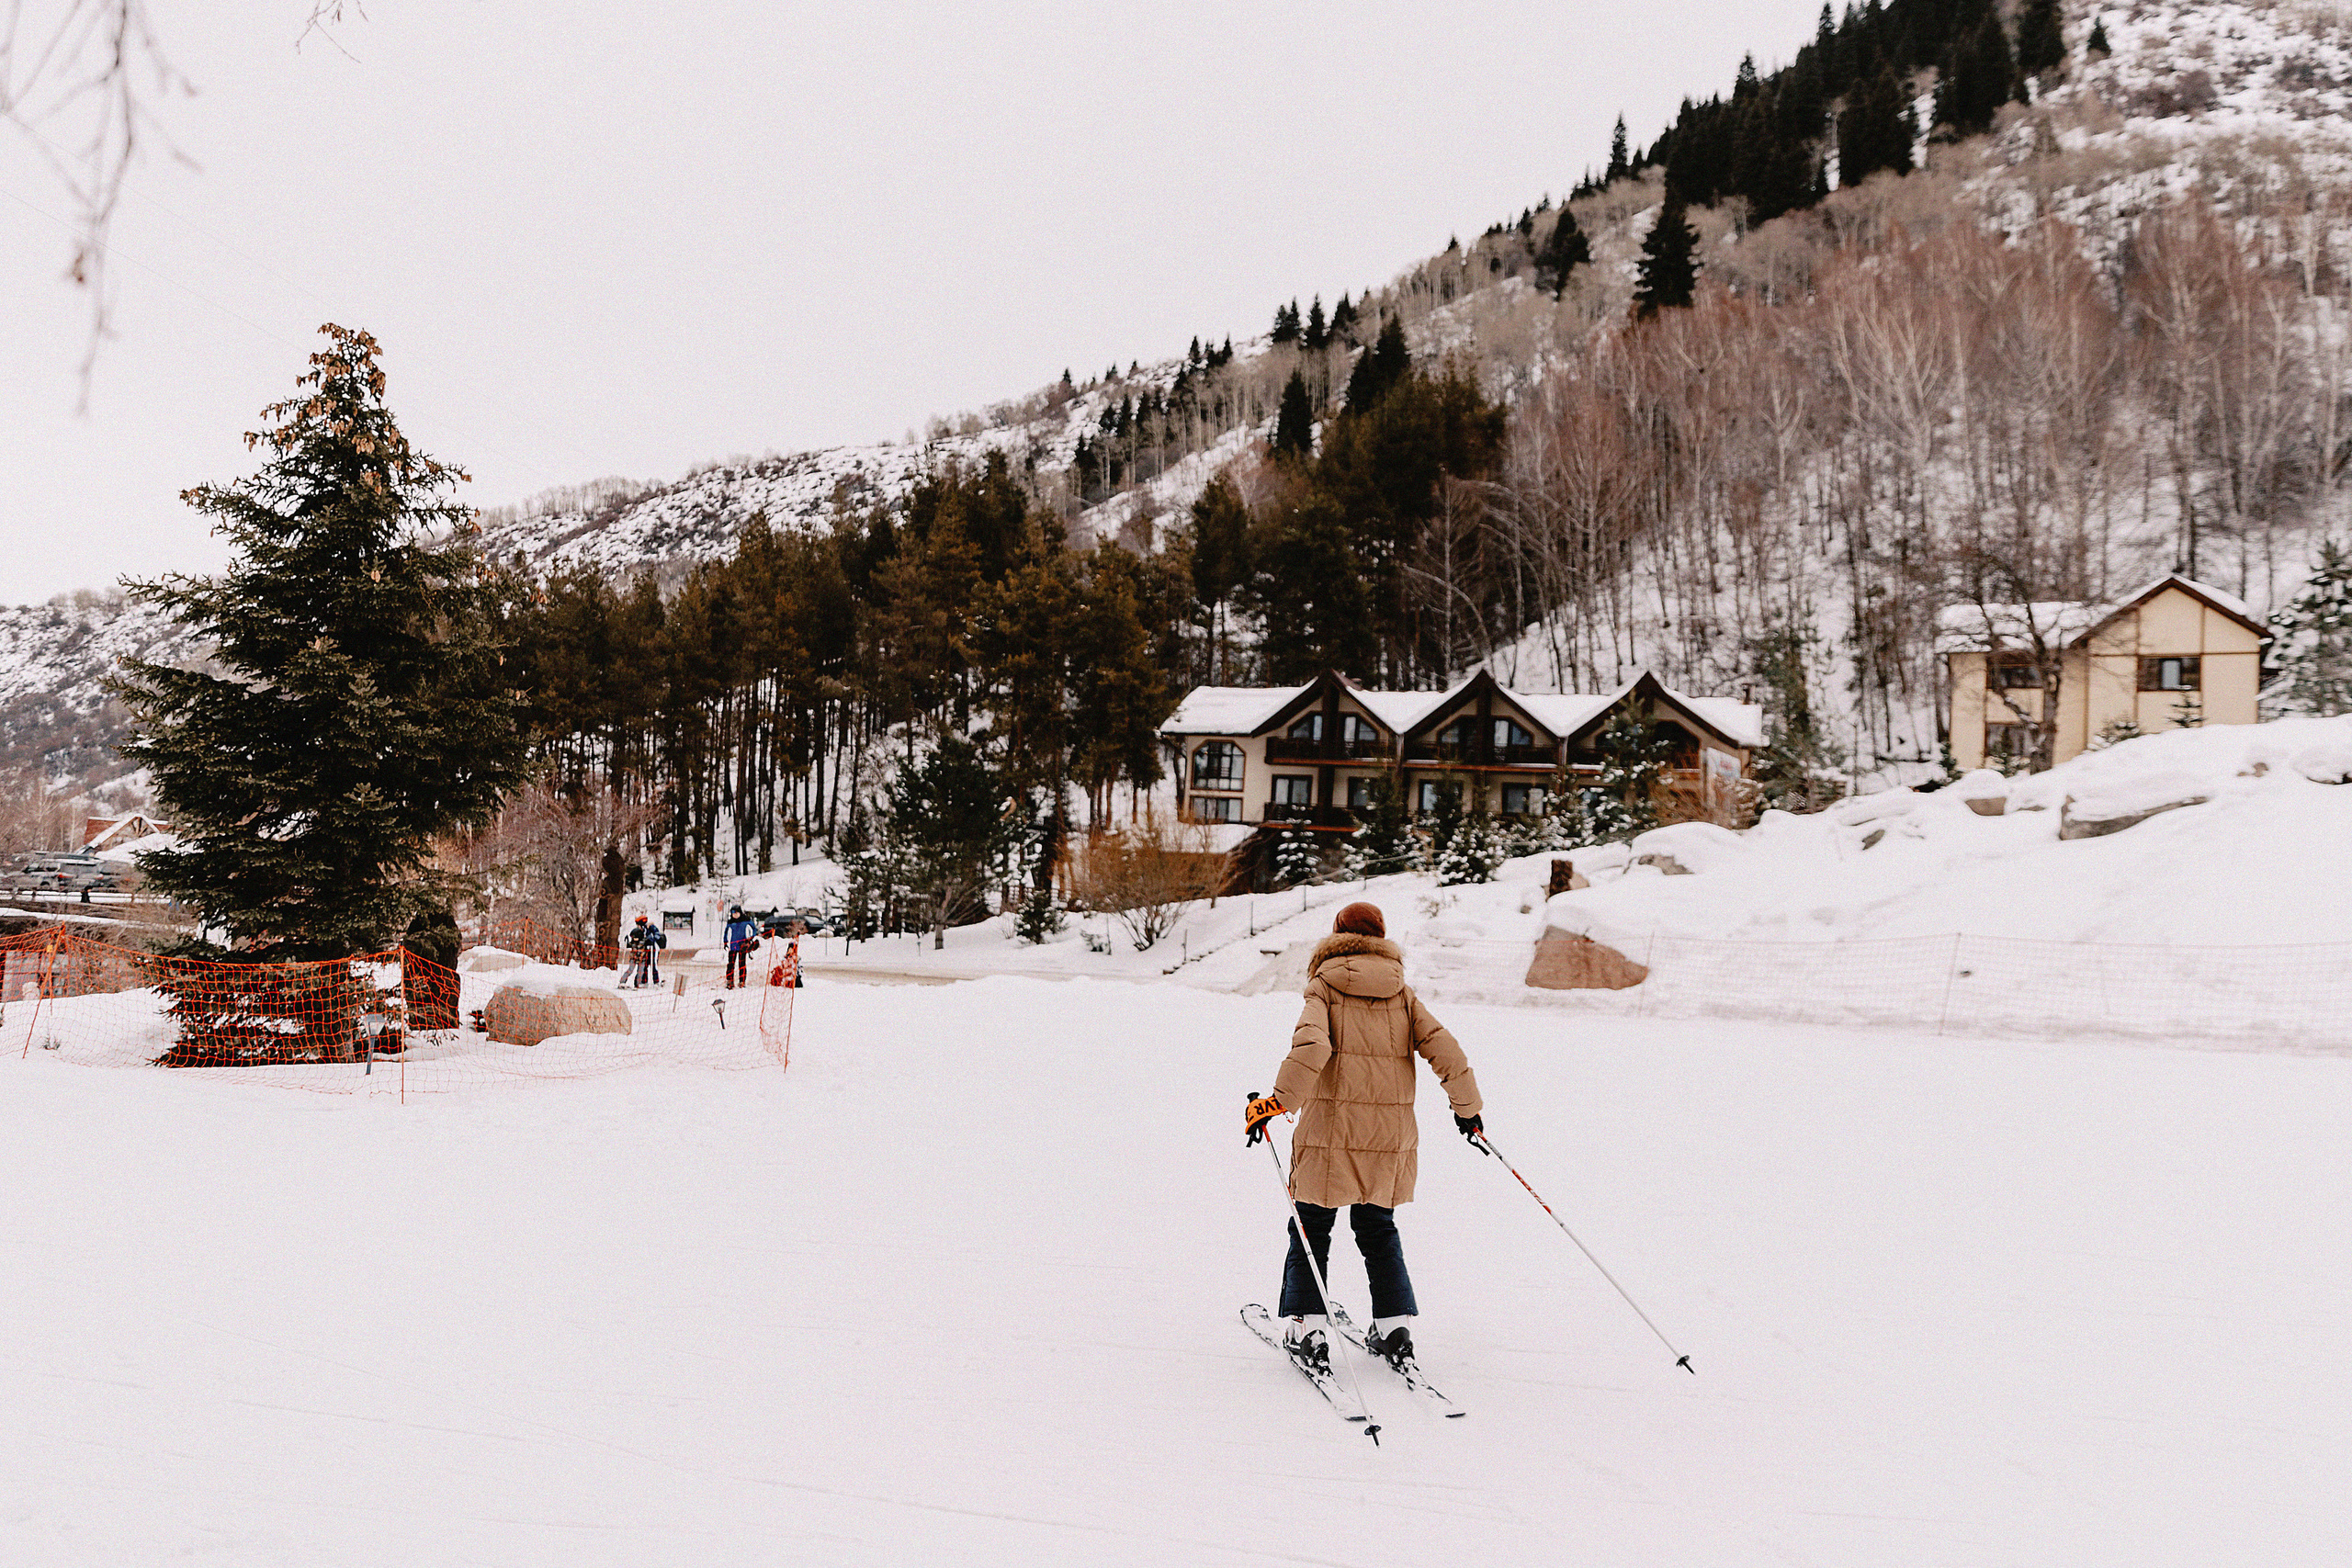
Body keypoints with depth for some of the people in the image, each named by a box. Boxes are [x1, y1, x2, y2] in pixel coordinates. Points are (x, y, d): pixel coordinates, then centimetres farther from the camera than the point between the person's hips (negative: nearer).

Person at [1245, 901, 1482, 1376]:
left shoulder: (1323, 988, -3)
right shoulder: (1402, 994, 5)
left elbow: (1311, 1048, -21)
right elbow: (1446, 1051, 0)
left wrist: (1278, 1101, -17)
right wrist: (1467, 1108, 11)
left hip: (1331, 1131, -3)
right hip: (1391, 1134, 3)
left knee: (1310, 1230, 11)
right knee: (1378, 1230, 20)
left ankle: (1307, 1325, 5)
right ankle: (1394, 1324, 13)